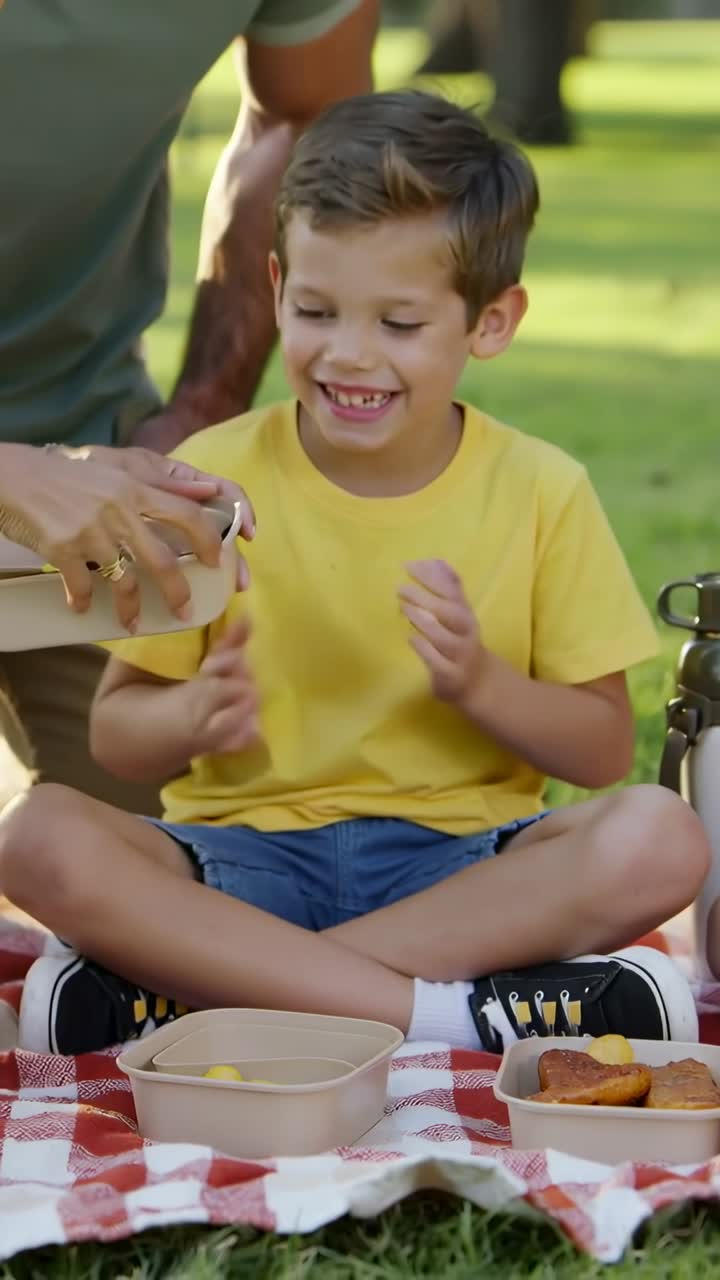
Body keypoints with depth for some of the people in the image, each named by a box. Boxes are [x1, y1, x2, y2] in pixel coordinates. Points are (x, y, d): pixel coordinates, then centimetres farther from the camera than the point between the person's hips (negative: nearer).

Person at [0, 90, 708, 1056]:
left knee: (661, 841, -29)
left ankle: (193, 984, -29)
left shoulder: (540, 494, 1)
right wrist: (193, 716, -20)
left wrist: (480, 684, -16)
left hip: (459, 863, 1)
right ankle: (459, 1011, -31)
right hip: (243, 856, 0)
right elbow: (114, 731, 2)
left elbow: (603, 749, 3)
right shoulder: (211, 477, 0)